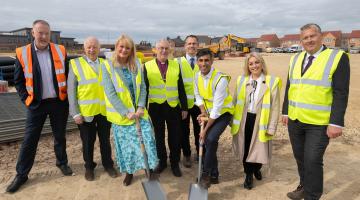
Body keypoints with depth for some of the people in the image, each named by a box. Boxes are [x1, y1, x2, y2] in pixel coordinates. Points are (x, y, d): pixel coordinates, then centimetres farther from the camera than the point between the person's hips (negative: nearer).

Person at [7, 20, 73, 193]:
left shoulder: (60, 51, -2)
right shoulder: (22, 53, -5)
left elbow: (67, 75, 7)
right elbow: (18, 81, 3)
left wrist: (67, 95, 2)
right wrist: (26, 99, -4)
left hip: (59, 102, 1)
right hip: (36, 104, -1)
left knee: (60, 136, 14)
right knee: (29, 139, 6)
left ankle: (62, 163, 34)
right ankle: (21, 174, 20)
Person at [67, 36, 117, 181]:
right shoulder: (75, 64, -1)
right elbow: (71, 90, -3)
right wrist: (75, 112, -9)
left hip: (104, 110, 2)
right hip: (85, 111, -2)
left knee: (105, 140, 15)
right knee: (88, 142, 13)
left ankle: (108, 164, 33)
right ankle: (89, 167, 33)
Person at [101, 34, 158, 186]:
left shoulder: (137, 65, 2)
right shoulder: (107, 66, -9)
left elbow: (142, 87, 2)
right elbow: (110, 93, -14)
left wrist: (141, 107, -11)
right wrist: (126, 112, -18)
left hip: (138, 111, 3)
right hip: (121, 113, -2)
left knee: (147, 138, -1)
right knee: (126, 144, 8)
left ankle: (150, 168, 19)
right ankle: (129, 171, 29)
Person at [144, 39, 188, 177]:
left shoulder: (176, 65, 4)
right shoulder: (147, 66, 0)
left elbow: (181, 88, 5)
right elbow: (144, 88, 1)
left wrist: (184, 107, 2)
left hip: (173, 107, 1)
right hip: (155, 107, 0)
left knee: (175, 137, 7)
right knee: (158, 136, 13)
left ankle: (175, 163, 25)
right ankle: (162, 161, 31)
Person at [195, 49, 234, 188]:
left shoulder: (220, 79, -27)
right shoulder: (197, 76, -6)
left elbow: (217, 107, -27)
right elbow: (198, 96, 5)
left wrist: (205, 129, -23)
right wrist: (203, 113, -14)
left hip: (223, 113, -6)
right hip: (209, 113, 6)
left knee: (211, 139, -25)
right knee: (209, 142, 7)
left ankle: (205, 174, -7)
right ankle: (214, 175, 24)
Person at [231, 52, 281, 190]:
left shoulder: (272, 82, -8)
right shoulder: (241, 80, 2)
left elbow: (275, 107, -7)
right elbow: (235, 102, 8)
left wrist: (271, 127, -9)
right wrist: (233, 120, 8)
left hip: (260, 121, -2)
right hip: (244, 120, 2)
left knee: (258, 148, 10)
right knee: (245, 148, 11)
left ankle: (256, 168, 43)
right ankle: (249, 175, 32)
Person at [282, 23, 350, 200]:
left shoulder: (337, 57, -8)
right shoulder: (296, 59, 8)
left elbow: (341, 93, -13)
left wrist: (336, 122, -18)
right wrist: (285, 112, 12)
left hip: (319, 123, -5)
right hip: (295, 120, 5)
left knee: (312, 161, -3)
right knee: (300, 157, 17)